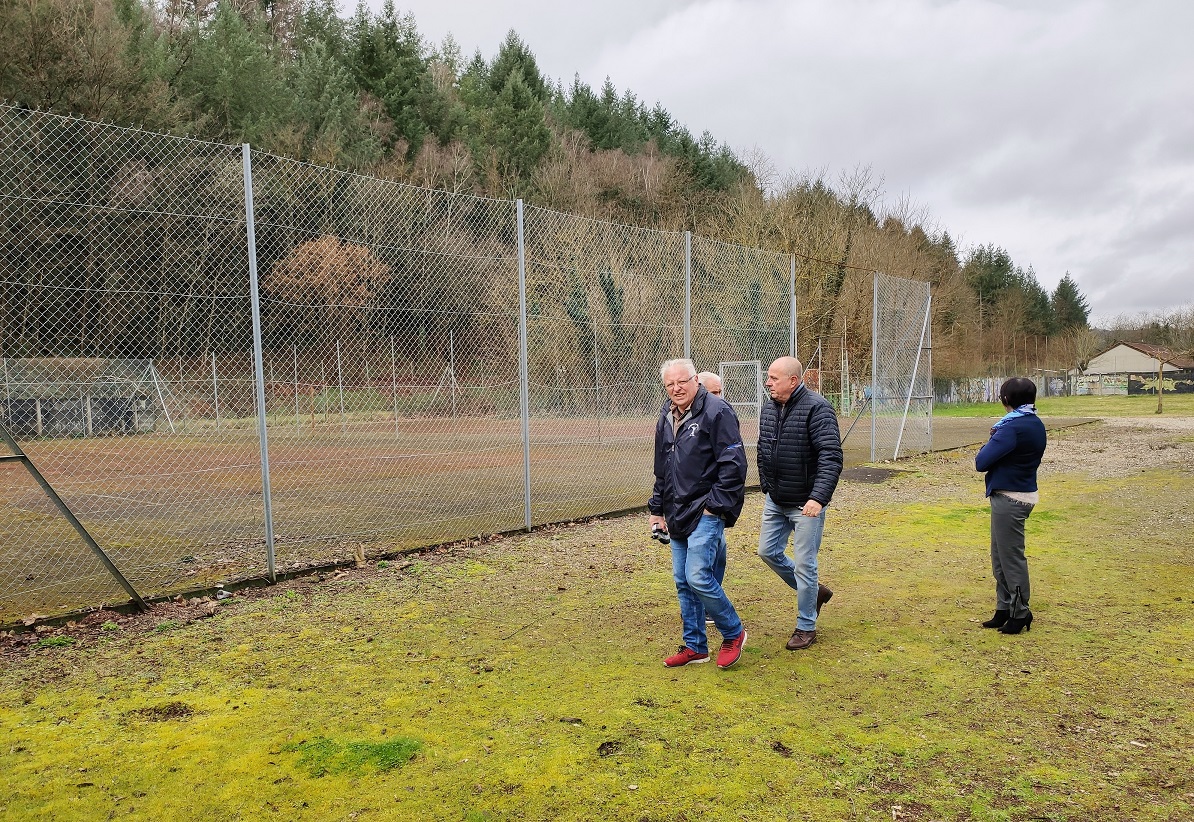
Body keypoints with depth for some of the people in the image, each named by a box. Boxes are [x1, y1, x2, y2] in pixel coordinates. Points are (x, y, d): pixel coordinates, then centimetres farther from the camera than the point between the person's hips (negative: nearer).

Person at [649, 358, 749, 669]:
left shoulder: (717, 412, -11)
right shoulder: (666, 417, 13)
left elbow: (734, 464, -15)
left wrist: (716, 505, -16)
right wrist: (657, 509, 20)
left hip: (706, 513, -8)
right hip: (677, 514, 8)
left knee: (699, 577, -13)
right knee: (683, 582, 10)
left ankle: (733, 633, 11)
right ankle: (694, 646, 23)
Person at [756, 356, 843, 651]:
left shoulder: (817, 408, -18)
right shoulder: (768, 409, 6)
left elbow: (831, 458, -24)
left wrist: (818, 497, -32)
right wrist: (766, 488, 19)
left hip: (806, 504, -8)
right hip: (775, 502, 8)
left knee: (804, 565, 1)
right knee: (768, 552, 14)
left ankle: (806, 628, 19)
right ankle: (814, 592, 35)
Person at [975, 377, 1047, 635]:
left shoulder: (1013, 428, -21)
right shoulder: (1036, 425, 9)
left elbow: (981, 462, -20)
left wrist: (991, 442, -2)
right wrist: (997, 439, -2)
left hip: (1009, 499, -10)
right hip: (1024, 494, 10)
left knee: (1011, 557, 2)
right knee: (1000, 557, 17)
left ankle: (1020, 613, 13)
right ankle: (1005, 610, 26)